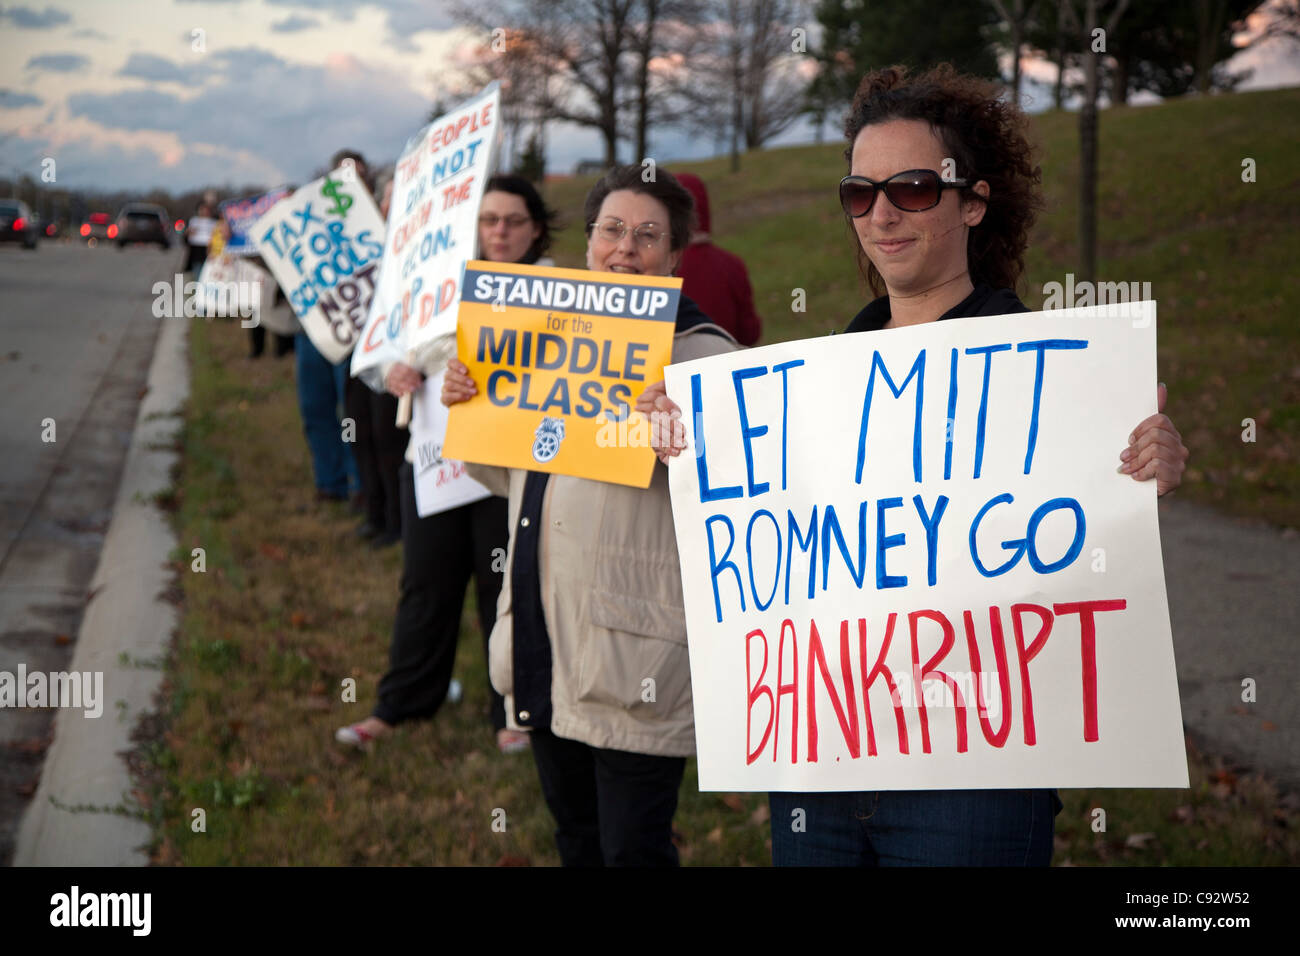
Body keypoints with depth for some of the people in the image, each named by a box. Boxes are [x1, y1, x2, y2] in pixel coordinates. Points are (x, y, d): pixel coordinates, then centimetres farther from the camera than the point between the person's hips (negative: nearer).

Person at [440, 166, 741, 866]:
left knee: (633, 850, -3)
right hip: (546, 649, 7)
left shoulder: (701, 350, -6)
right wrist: (468, 406, 5)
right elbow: (512, 475, 22)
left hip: (632, 652, -7)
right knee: (577, 842, 18)